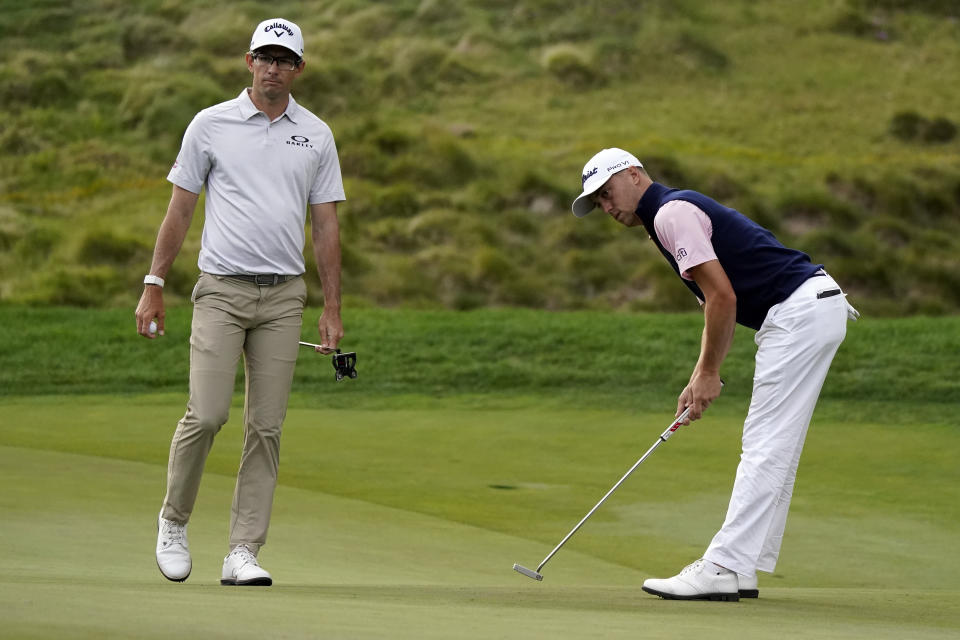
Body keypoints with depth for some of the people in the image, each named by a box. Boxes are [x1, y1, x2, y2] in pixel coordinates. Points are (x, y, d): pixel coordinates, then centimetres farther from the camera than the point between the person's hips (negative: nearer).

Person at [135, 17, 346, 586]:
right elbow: (180, 210, 5)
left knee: (266, 426, 0)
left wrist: (333, 308, 3)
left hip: (284, 296, 2)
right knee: (207, 413, -11)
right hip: (222, 289, -2)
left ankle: (244, 552, 3)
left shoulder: (316, 135, 8)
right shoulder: (210, 125, 2)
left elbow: (326, 225, 8)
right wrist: (154, 286, 1)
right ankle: (174, 521, 12)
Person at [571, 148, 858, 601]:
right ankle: (742, 570, 15)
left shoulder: (672, 213, -10)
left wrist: (709, 372, -7)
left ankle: (723, 569, -12)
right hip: (818, 307, 11)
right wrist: (699, 379, 16)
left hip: (798, 310, -11)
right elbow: (720, 302, 24)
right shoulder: (680, 212, 22)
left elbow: (723, 297, -17)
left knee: (766, 450, -11)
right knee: (772, 450, 11)